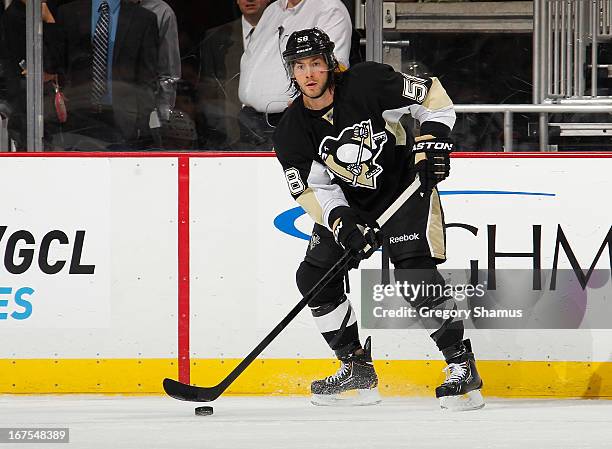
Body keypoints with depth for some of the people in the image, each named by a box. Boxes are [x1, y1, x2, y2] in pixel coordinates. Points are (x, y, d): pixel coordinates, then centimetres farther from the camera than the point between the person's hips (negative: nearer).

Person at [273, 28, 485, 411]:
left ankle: (463, 367, -15)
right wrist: (341, 220, -26)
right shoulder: (292, 131, -9)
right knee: (314, 276, -2)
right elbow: (313, 189, -9)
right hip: (350, 203, 6)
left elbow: (434, 97, -12)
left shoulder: (366, 83, -20)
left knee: (415, 272, -24)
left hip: (407, 187, -6)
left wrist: (433, 143, -22)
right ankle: (358, 372, 11)